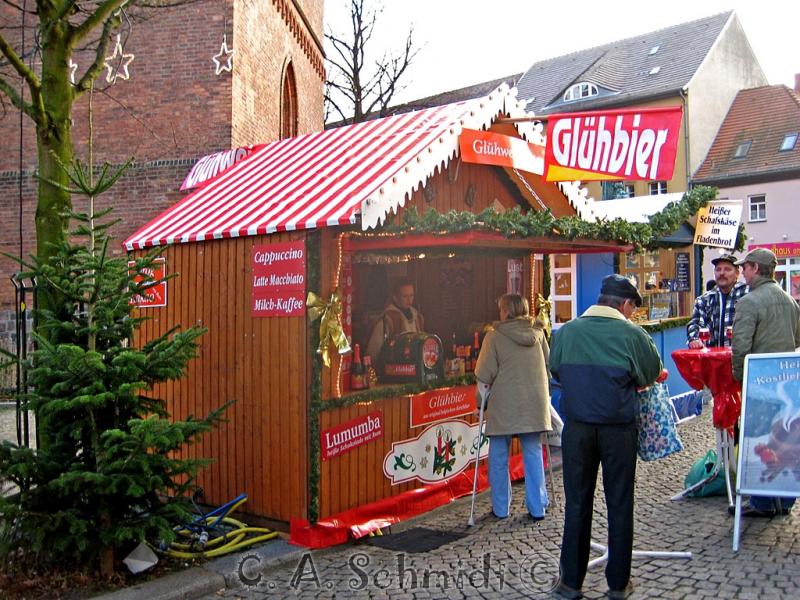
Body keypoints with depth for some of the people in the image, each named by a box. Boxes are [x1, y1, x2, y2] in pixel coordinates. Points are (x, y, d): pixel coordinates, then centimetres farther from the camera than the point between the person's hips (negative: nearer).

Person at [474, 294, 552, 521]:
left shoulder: (495, 336, -8)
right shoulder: (538, 333, 4)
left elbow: (484, 374, -11)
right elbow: (548, 365, 12)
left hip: (504, 405, -3)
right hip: (534, 403, 4)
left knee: (499, 458, 9)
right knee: (533, 455, 11)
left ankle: (501, 507, 15)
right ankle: (537, 507, 13)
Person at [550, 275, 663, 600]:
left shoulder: (565, 331, 0)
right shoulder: (632, 334, -7)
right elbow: (652, 374, 6)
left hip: (577, 426, 2)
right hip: (618, 427, -2)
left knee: (577, 503, 10)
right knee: (620, 505, 10)